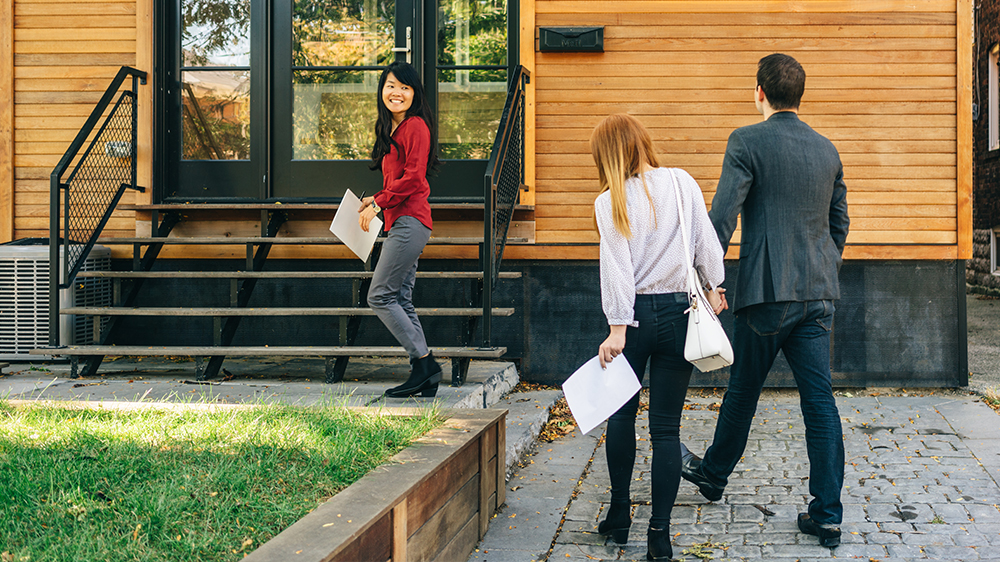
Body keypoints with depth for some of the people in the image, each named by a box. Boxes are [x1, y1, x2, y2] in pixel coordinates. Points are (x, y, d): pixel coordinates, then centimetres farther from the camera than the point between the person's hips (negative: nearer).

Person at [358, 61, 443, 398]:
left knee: (380, 296, -11)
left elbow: (413, 176, -16)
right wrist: (377, 200, 13)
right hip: (402, 222, 10)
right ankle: (425, 377, 8)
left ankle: (424, 361, -6)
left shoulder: (415, 126, -8)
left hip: (409, 220, -10)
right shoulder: (392, 130, 22)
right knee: (401, 300, 7)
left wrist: (378, 204, -12)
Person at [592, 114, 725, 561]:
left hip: (636, 313, -1)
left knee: (621, 414, 18)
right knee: (666, 426, 3)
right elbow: (706, 242, 2)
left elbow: (618, 268, -11)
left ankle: (620, 514, 25)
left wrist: (618, 329, -12)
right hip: (679, 313, 2)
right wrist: (712, 288, 15)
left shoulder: (610, 201, -6)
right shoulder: (682, 183, 1)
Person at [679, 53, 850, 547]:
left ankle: (714, 473, 36)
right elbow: (839, 224, 17)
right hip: (819, 293, 4)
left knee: (743, 390, 14)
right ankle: (827, 515, 2)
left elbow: (722, 215, -14)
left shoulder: (747, 142, -7)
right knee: (819, 400, 3)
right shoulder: (827, 150, 10)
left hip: (767, 290, -4)